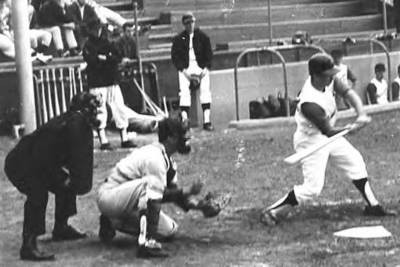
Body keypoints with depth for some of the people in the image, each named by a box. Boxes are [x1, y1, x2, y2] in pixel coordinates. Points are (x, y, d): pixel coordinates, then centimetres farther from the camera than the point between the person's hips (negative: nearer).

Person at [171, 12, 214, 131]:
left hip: (201, 67, 0)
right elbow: (175, 57, 5)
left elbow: (209, 54, 11)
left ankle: (207, 121, -25)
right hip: (185, 68, 0)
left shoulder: (202, 37, 14)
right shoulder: (178, 39, 12)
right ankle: (184, 120, -27)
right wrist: (184, 71, -9)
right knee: (184, 91, -23)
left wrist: (205, 69, -5)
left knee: (205, 89, -22)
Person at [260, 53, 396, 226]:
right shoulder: (310, 103, -35)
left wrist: (361, 114, -26)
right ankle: (272, 212, -3)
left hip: (327, 134, 9)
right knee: (313, 187, -12)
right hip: (311, 140, -9)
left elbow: (348, 93, -10)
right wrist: (352, 127, -33)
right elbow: (329, 131, -26)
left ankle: (372, 206, 24)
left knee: (355, 162, 13)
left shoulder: (328, 80, -13)